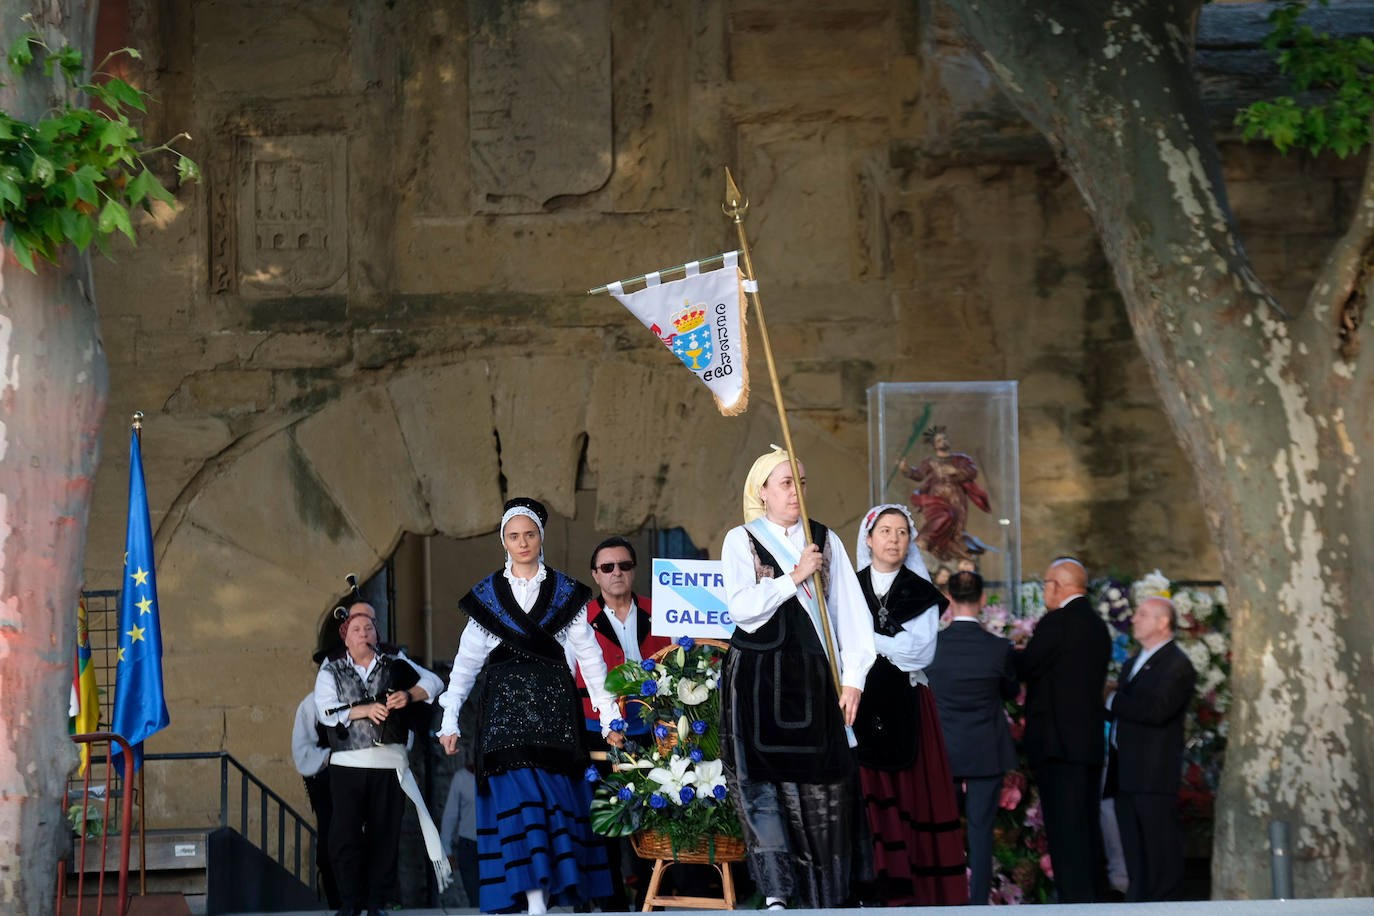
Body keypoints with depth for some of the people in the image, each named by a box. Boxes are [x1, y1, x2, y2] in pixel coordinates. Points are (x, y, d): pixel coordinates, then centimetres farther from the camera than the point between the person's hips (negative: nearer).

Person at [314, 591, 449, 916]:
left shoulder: (395, 666, 11)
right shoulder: (331, 672, 8)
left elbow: (433, 682, 8)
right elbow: (326, 710, -6)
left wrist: (409, 695, -11)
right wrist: (365, 710, -17)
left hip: (389, 764, 1)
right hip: (348, 764, -1)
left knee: (384, 834, 1)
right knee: (345, 833, -6)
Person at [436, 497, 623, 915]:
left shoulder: (565, 592, 10)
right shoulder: (487, 595, 10)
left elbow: (590, 658, 8)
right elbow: (466, 660, 10)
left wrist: (609, 719, 4)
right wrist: (449, 720, 4)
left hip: (553, 703, 1)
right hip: (504, 704, -1)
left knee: (554, 796, -5)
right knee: (518, 793, -11)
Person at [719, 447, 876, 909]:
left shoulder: (826, 541, 12)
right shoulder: (741, 541, 6)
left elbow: (851, 611, 8)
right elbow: (742, 607, -8)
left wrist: (853, 678, -1)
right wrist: (794, 577, -10)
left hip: (811, 676, 2)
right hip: (757, 675, -2)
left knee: (821, 785, -3)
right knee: (762, 776, -12)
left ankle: (823, 899, 1)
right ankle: (776, 893, -13)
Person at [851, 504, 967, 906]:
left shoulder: (921, 593, 8)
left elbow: (922, 650, -4)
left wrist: (870, 640, -8)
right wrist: (894, 645, -7)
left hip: (905, 705, 0)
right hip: (862, 703, 0)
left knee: (913, 793, -4)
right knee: (870, 793, -6)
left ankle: (922, 888, -3)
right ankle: (879, 885, -6)